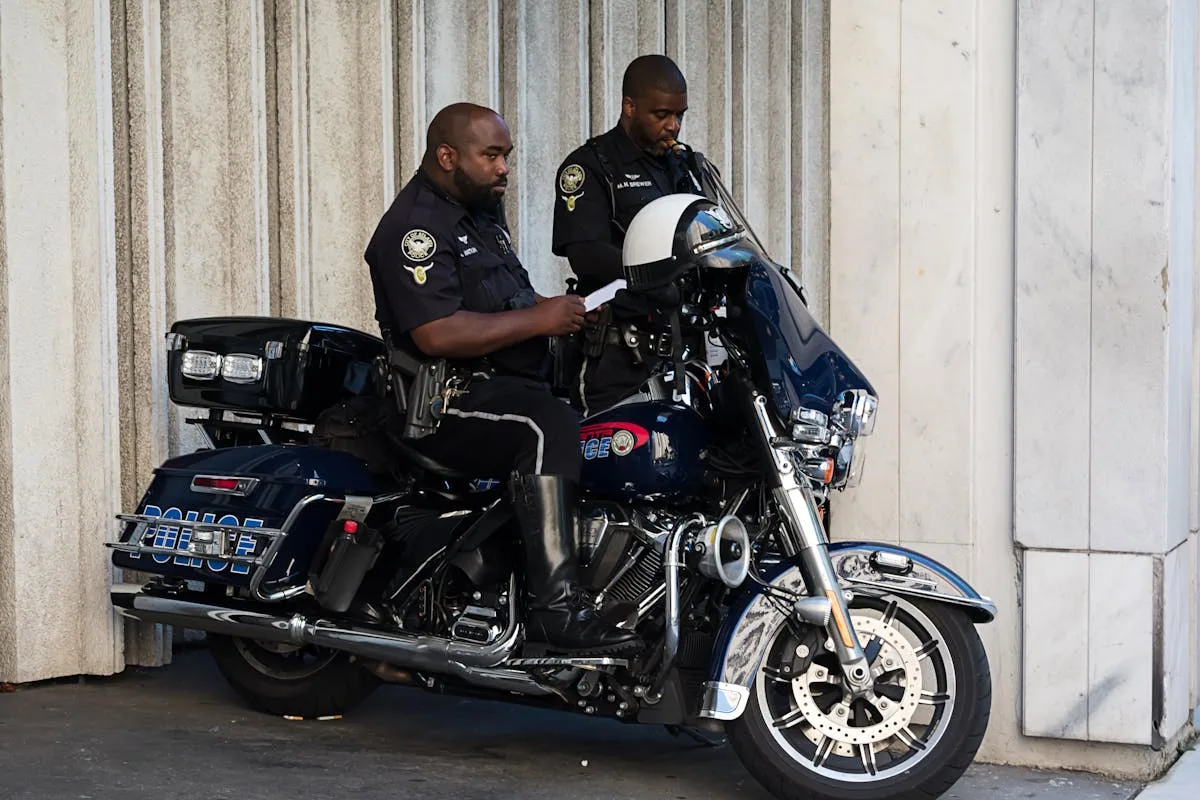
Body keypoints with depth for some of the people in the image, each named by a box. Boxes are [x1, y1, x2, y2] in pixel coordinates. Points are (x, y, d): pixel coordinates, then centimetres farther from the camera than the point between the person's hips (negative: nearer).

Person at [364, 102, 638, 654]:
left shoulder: (482, 216, 20)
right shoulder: (416, 226, -12)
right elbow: (437, 335, -25)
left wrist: (566, 315, 9)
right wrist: (538, 319, -20)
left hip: (507, 383, 10)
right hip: (442, 402, -10)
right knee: (549, 426, -34)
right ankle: (554, 605, -38)